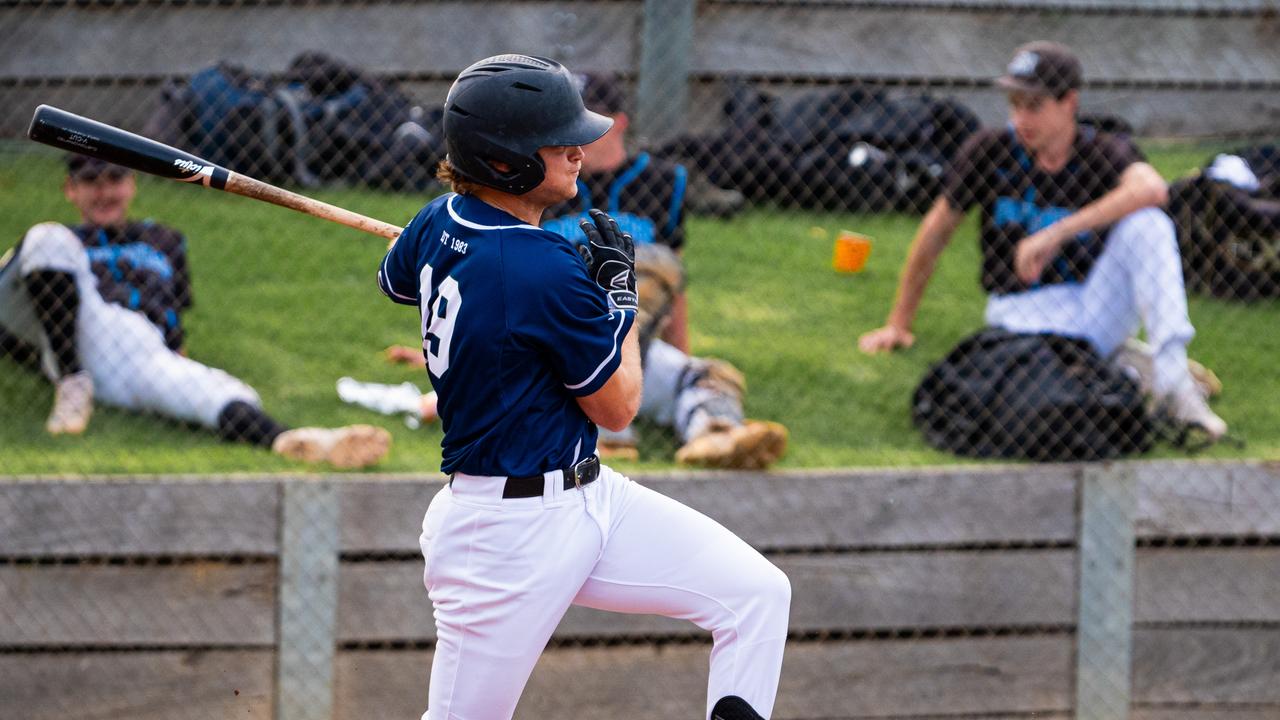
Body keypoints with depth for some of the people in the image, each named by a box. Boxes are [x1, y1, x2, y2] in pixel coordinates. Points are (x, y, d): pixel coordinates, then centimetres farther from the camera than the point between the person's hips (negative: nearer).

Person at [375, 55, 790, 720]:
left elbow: (394, 282, 26)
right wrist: (619, 290, 0)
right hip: (509, 535, -10)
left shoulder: (438, 223, 0)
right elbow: (617, 408, -12)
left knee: (759, 593, 2)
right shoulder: (551, 274, -25)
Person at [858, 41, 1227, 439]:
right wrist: (899, 324, 12)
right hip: (1022, 313, 0)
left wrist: (1056, 234, -39)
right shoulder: (989, 150, -4)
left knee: (1146, 224, -28)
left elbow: (1150, 189, -34)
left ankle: (1172, 377, -29)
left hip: (1096, 309, 0)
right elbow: (937, 230, 7)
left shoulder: (1104, 153, -10)